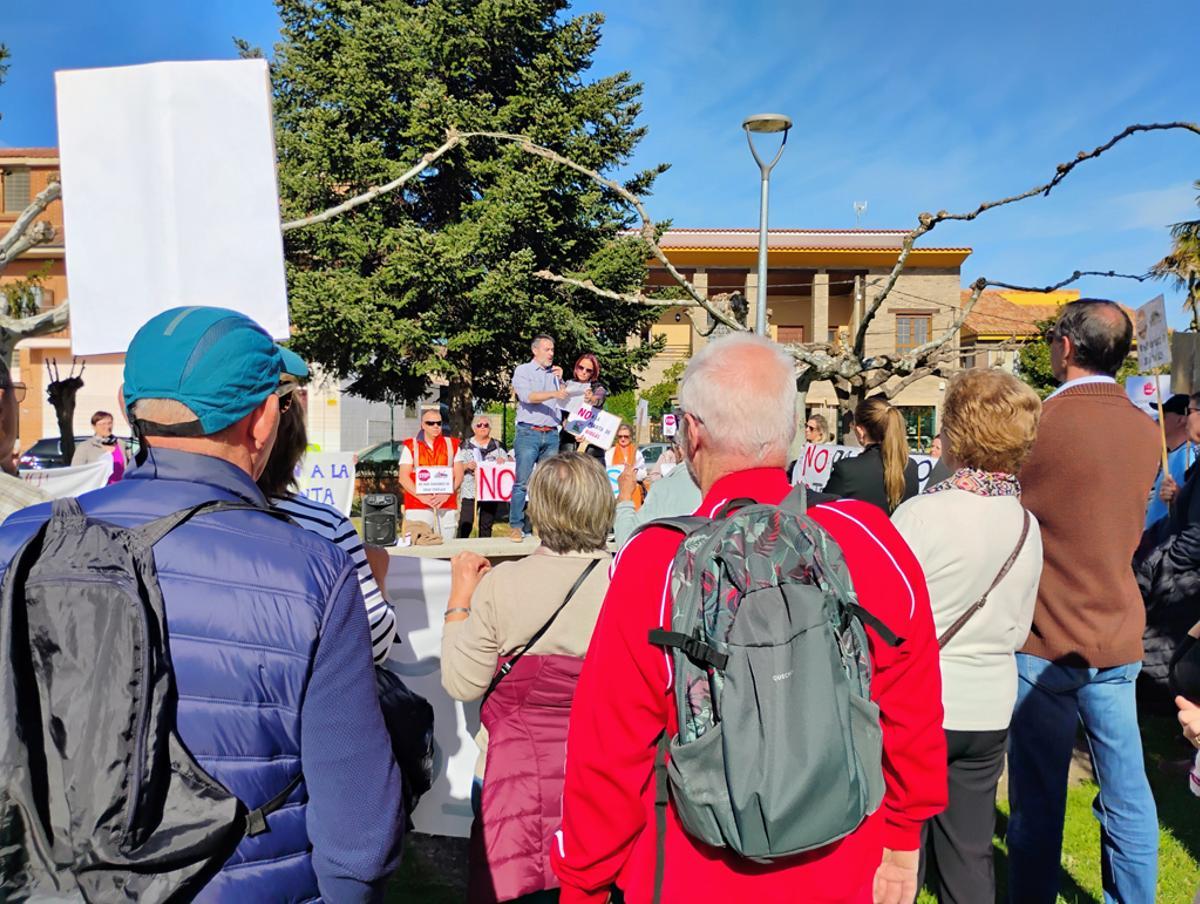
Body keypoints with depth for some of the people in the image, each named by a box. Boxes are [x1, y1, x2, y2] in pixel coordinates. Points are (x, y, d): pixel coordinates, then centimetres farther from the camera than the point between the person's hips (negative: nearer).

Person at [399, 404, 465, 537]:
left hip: (447, 506, 2)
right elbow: (403, 478, 2)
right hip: (417, 507, -2)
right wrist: (422, 496, -12)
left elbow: (459, 476, 9)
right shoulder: (410, 446, 8)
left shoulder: (452, 445, 14)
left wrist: (446, 494, -8)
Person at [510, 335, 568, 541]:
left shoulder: (555, 373, 19)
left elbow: (565, 402, 15)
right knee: (522, 482, -7)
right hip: (529, 433, -5)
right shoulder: (523, 370, 5)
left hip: (551, 435, 5)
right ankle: (516, 526, -4)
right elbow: (527, 396, -12)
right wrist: (553, 394, -24)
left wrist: (560, 380, 4)